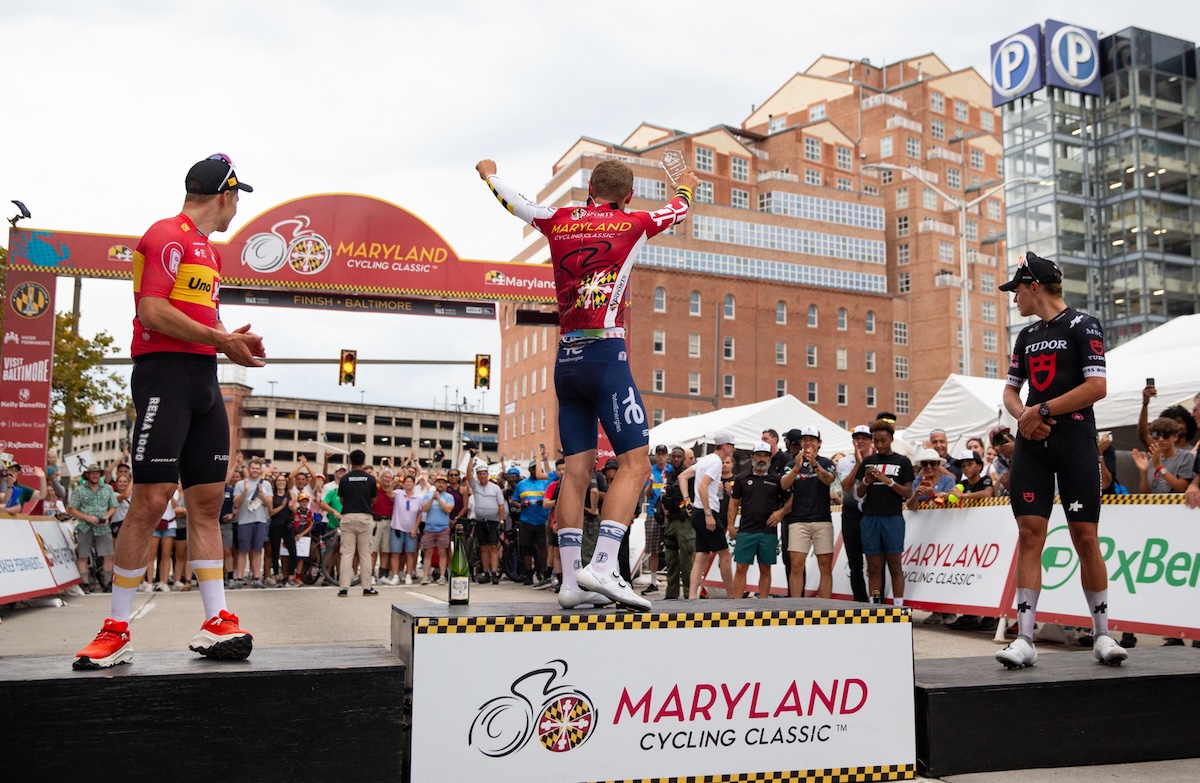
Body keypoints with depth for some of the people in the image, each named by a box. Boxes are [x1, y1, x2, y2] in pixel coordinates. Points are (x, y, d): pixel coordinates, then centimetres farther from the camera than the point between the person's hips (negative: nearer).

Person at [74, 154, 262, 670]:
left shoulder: (207, 251, 23)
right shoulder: (168, 236, -6)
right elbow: (154, 312, -16)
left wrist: (231, 341, 10)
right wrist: (220, 339, -13)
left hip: (204, 380, 9)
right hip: (165, 374, -9)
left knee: (208, 501, 5)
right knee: (151, 502, -10)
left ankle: (216, 625, 6)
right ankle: (116, 632, 1)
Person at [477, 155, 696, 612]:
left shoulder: (558, 221, 12)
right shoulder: (633, 224, 5)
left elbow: (513, 201, 30)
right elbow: (677, 209, 26)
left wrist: (489, 174, 52)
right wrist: (686, 186, 50)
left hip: (566, 359, 5)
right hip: (606, 354, -5)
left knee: (577, 470, 6)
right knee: (635, 463, -6)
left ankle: (570, 580, 4)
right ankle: (602, 566, -20)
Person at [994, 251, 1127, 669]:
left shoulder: (1082, 325, -2)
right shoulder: (1026, 336, 17)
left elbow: (1097, 387, -12)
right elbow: (1011, 391, 18)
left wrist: (1042, 410, -11)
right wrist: (1022, 415, -4)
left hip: (1075, 443, -5)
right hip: (1032, 446, 5)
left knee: (1085, 537, -2)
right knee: (1030, 535, -3)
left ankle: (1102, 634, 12)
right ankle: (1024, 639, -4)